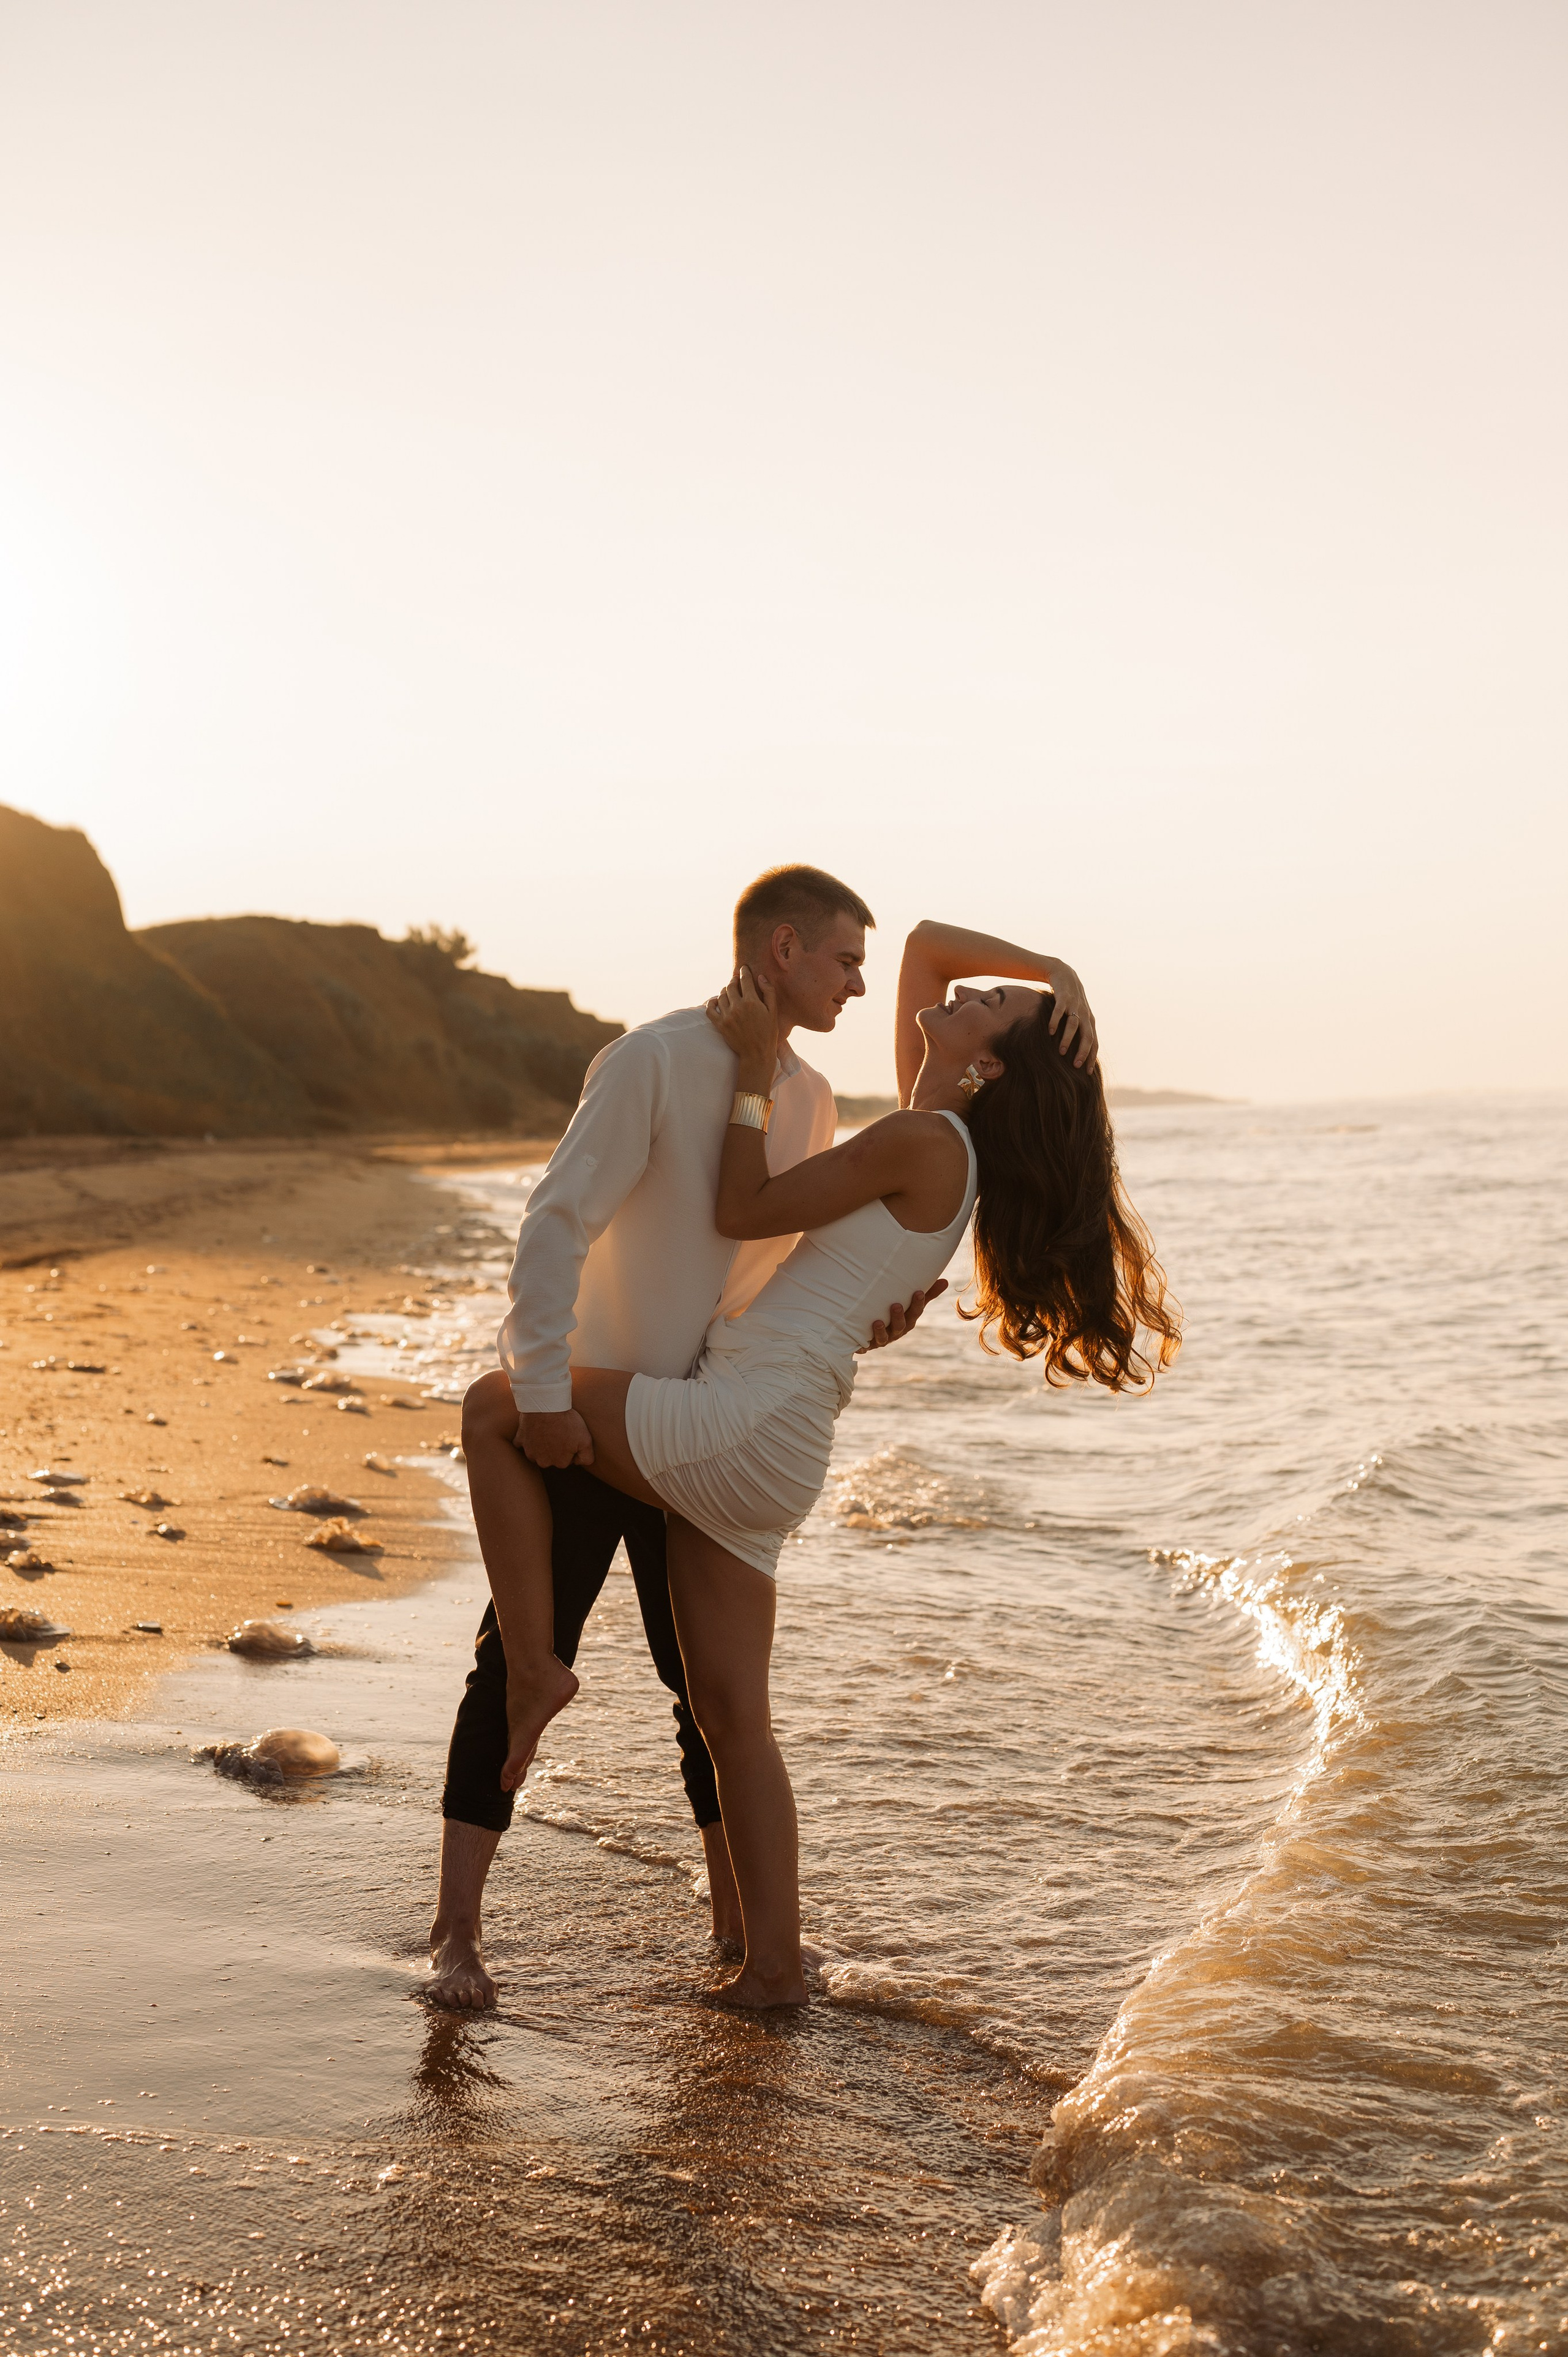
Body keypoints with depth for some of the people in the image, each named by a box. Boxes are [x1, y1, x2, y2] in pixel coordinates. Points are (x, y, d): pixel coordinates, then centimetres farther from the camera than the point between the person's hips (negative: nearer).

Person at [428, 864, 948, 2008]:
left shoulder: (811, 1099, 8)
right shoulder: (653, 1061, -14)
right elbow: (557, 1224, -19)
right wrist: (542, 1391, -26)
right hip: (577, 1419, -6)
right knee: (521, 1665, -1)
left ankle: (738, 1917, 27)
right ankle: (457, 1932, 8)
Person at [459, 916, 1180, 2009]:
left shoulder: (926, 1145, -10)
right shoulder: (936, 1132, 15)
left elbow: (743, 1212, -7)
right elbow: (923, 945, 25)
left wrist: (754, 1070, -1)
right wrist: (1058, 973, 15)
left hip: (747, 1424, -9)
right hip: (762, 1457, 9)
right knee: (731, 1711, 11)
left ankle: (534, 1664, 1)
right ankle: (774, 1964, 15)